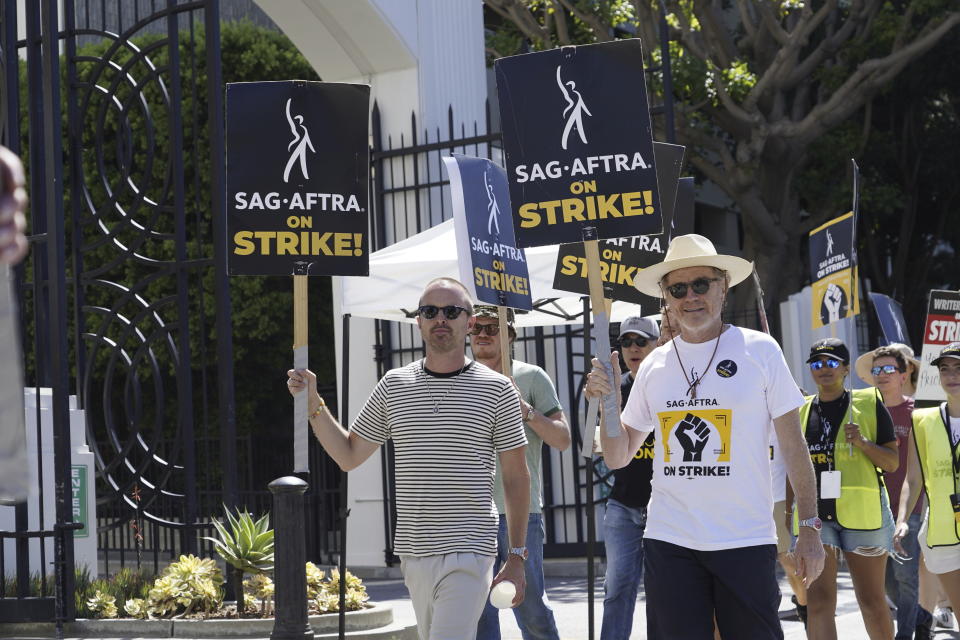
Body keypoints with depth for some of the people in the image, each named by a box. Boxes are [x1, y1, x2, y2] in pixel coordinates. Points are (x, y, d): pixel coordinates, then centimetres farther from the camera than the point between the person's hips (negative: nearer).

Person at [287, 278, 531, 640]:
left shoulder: (496, 389, 1)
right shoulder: (394, 385, 10)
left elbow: (516, 478, 3)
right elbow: (349, 456, 17)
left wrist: (517, 557, -1)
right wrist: (313, 405, 4)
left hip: (469, 554, -4)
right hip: (414, 554, 4)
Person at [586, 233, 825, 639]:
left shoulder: (760, 351, 0)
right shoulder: (654, 365, 9)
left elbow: (793, 445, 1)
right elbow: (618, 457, 14)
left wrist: (809, 528, -4)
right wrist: (608, 403, -3)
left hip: (747, 543, -3)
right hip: (668, 542, 3)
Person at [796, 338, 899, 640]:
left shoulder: (869, 404, 3)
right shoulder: (801, 411, 11)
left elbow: (892, 462, 1)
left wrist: (862, 443, -14)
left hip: (861, 513, -2)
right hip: (814, 513, 2)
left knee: (872, 601, 6)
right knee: (818, 601, -9)